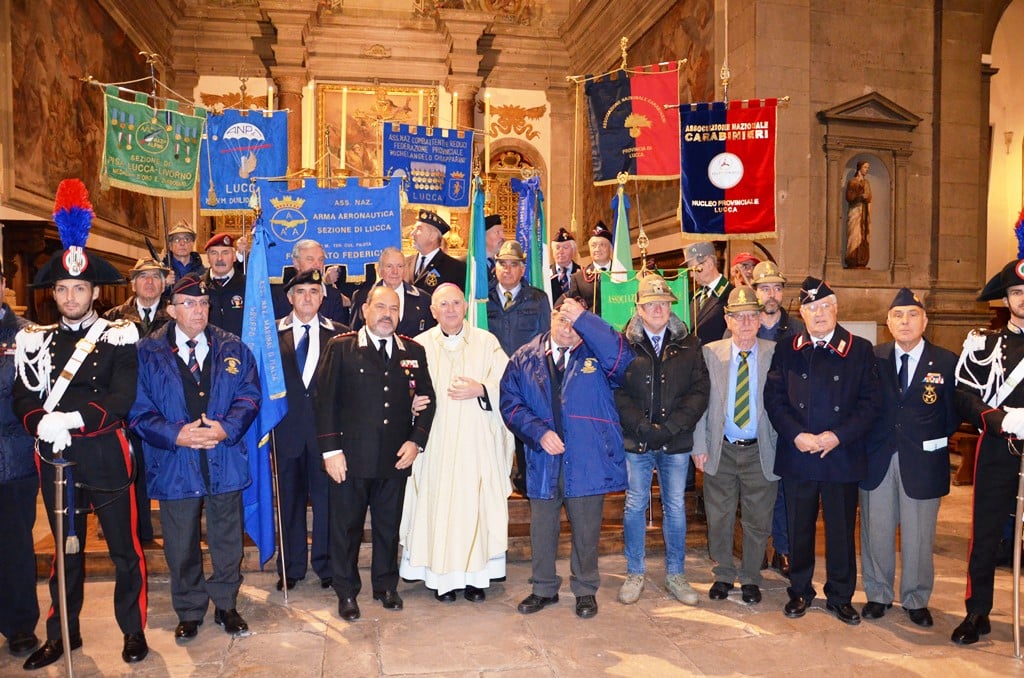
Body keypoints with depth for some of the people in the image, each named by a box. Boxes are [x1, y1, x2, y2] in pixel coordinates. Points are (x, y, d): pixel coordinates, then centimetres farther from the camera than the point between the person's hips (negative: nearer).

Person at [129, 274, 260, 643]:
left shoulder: (233, 348, 4)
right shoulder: (147, 353, -1)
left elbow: (249, 396, 0)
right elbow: (138, 408, -4)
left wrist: (226, 428, -16)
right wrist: (176, 435, -17)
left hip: (225, 461, 1)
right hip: (174, 466, -1)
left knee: (227, 541, 13)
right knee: (181, 546, 11)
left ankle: (226, 606, 31)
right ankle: (189, 612, 30)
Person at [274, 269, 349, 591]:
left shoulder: (339, 334, 5)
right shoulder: (273, 333, 6)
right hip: (288, 427, 1)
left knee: (327, 497, 5)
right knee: (289, 498, 10)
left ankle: (326, 565, 20)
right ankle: (291, 567, 24)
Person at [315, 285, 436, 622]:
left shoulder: (414, 351, 7)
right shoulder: (341, 347, -2)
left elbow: (427, 399, 10)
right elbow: (324, 400, -5)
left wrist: (416, 440, -1)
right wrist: (330, 449, -10)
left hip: (396, 458, 3)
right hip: (351, 456, -2)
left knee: (389, 526, 14)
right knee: (346, 526, 9)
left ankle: (386, 585, 32)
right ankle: (346, 592, 25)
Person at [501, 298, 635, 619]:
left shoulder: (596, 354, 1)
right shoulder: (525, 358, 5)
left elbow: (621, 357, -22)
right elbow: (511, 403, 1)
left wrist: (583, 319, -22)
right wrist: (539, 432, -14)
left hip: (588, 460, -1)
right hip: (543, 460, 2)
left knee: (586, 529, 11)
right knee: (542, 528, 13)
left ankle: (585, 589, 31)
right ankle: (544, 588, 33)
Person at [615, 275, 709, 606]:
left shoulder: (688, 344, 4)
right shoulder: (624, 343, -1)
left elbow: (699, 392, -2)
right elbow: (617, 392, -6)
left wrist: (670, 427, -12)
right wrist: (644, 427, -16)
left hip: (676, 442, 1)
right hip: (636, 441, -1)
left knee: (676, 507, 10)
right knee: (635, 505, 8)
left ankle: (675, 574, 25)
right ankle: (634, 573, 23)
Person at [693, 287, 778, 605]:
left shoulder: (775, 354, -3)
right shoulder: (710, 353, -1)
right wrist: (700, 446, -4)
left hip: (761, 451, 0)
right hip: (721, 449, 1)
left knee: (757, 520, 11)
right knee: (719, 519, 11)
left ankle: (750, 579, 30)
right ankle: (724, 575, 31)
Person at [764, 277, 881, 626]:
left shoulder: (860, 350, 2)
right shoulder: (786, 351, 5)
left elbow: (870, 402, -2)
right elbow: (774, 398, 1)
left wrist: (838, 435, -13)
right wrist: (796, 434, -13)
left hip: (843, 456, 0)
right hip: (797, 456, 1)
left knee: (841, 530, 9)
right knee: (799, 528, 10)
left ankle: (840, 596, 27)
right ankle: (799, 591, 27)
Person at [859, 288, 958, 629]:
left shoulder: (946, 362, -1)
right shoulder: (872, 358, 2)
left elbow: (953, 412, 4)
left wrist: (936, 441, -2)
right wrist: (864, 440, -4)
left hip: (922, 463, -1)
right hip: (877, 458, 1)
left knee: (918, 537, 9)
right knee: (876, 532, 10)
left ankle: (916, 600, 28)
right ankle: (878, 595, 27)